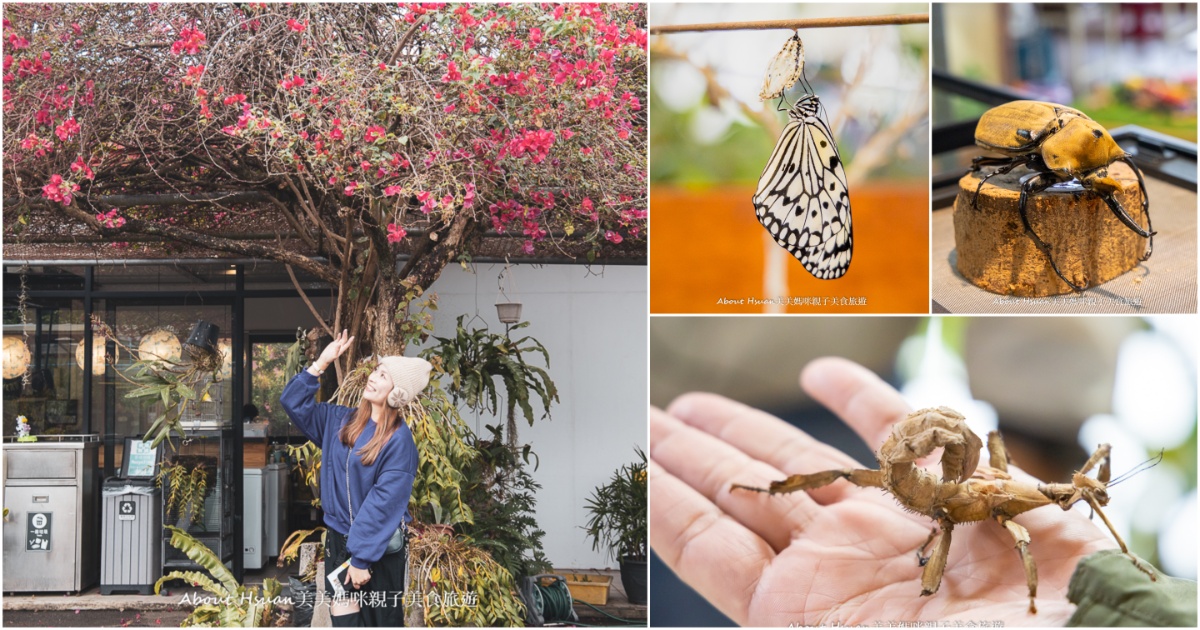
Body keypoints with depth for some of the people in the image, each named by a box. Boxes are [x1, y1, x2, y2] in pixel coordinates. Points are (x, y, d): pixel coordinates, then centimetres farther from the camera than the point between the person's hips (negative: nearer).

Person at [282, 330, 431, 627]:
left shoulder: (399, 440, -15)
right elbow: (294, 403, 9)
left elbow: (385, 502, -19)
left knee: (382, 621, 6)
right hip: (338, 537, 5)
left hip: (379, 546, -5)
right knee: (343, 618, 0)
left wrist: (362, 558, -20)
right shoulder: (341, 421, 4)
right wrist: (322, 363, 0)